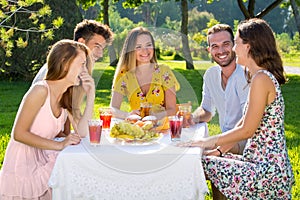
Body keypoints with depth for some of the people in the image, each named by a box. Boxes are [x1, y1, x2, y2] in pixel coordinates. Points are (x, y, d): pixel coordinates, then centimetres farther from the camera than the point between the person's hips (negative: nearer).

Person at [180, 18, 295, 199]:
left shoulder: (261, 79, -17)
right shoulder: (265, 77, 14)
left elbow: (247, 130, -17)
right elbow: (243, 124, 16)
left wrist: (211, 141, -6)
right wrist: (218, 149, 13)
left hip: (267, 169, -10)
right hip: (268, 164, 10)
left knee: (201, 164, -8)